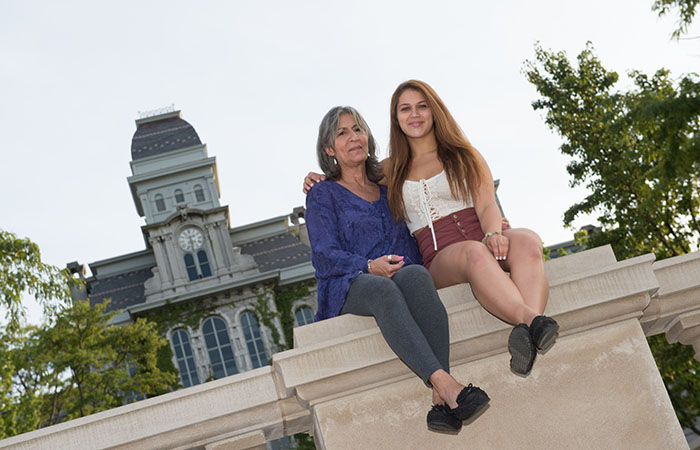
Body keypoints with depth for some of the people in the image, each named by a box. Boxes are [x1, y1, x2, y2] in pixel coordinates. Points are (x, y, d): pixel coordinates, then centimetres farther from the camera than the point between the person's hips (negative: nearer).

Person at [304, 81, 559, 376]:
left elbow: (487, 206, 7)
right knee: (475, 253, -39)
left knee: (527, 242, -36)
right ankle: (534, 322, -61)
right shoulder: (390, 170, 24)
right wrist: (319, 183, 16)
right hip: (440, 257, -1)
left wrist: (493, 233, -17)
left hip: (486, 240, 1)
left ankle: (526, 330, -62)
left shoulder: (465, 156, 20)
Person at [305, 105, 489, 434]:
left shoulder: (388, 188, 27)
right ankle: (445, 383, -56)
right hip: (350, 289, -2)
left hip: (404, 278, 3)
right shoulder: (323, 195, 14)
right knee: (382, 288, -39)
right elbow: (325, 256, 2)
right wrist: (369, 267, -18)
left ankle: (442, 400, -50)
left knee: (415, 275, -36)